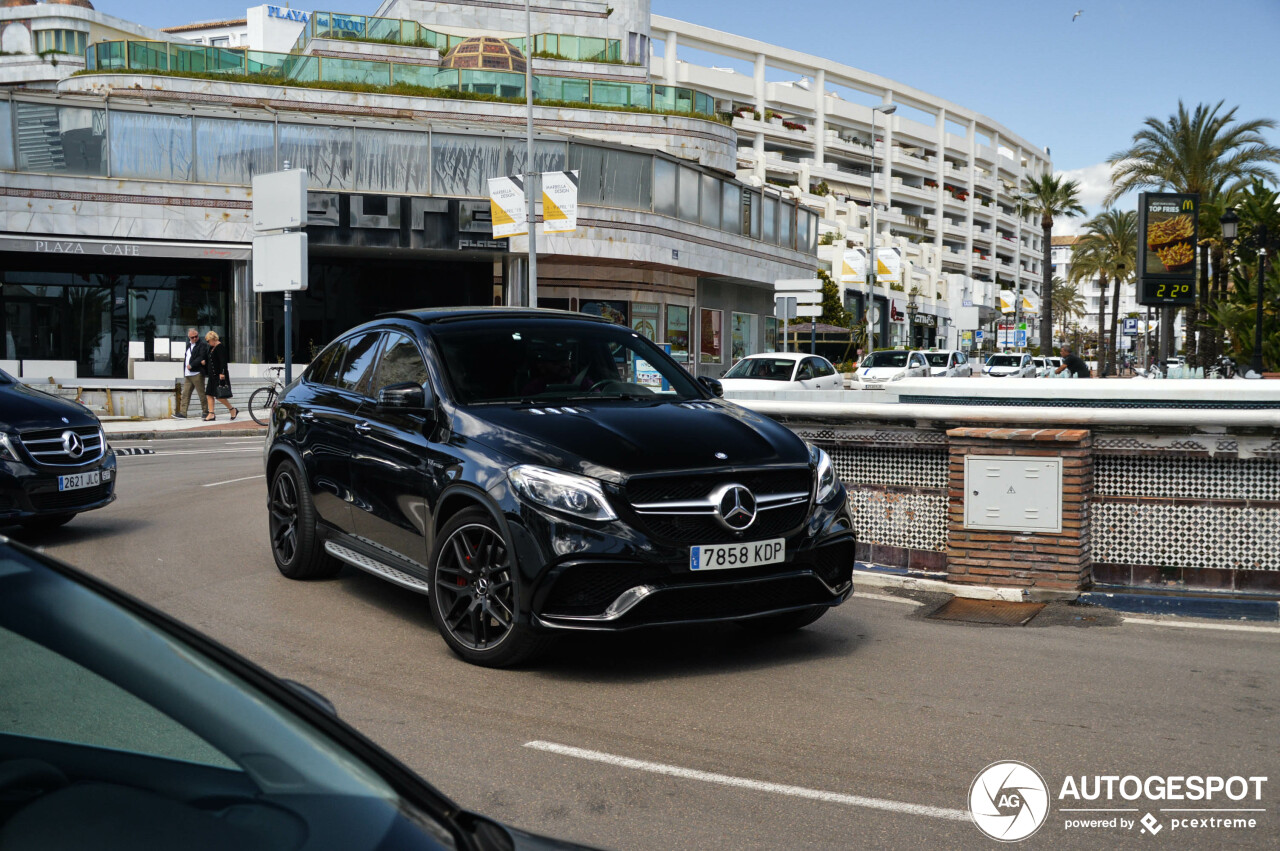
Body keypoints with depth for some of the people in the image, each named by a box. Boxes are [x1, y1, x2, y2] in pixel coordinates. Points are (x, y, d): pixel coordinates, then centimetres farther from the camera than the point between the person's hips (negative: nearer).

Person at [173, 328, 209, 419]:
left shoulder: (202, 345, -5)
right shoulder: (189, 345, 19)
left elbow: (202, 357, -14)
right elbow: (186, 357, 18)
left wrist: (191, 365, -17)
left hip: (197, 374, -7)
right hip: (188, 374, 7)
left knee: (201, 393, -1)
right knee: (185, 394, 3)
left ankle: (205, 412, 8)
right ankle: (182, 413, 3)